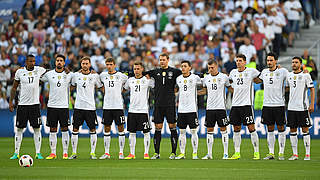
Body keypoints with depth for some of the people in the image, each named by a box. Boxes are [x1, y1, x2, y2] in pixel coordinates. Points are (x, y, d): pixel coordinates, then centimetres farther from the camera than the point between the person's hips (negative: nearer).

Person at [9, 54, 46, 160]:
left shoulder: (39, 70, 2)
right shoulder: (19, 72, 2)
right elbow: (14, 88, 9)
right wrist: (11, 101, 4)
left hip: (35, 104, 0)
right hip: (22, 104, 0)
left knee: (36, 128, -1)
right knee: (19, 129, 2)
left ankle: (38, 153, 5)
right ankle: (16, 153, 9)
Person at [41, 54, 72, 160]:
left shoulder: (69, 74, 2)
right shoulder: (49, 74, 4)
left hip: (64, 106, -1)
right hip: (52, 105, 1)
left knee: (64, 129, 0)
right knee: (52, 130, 3)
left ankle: (65, 153, 5)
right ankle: (53, 153, 9)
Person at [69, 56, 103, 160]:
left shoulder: (94, 76, 2)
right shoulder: (76, 75, 5)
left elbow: (101, 87, 12)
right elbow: (72, 86, 20)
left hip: (90, 107, -1)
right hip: (78, 106, 1)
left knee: (92, 130, 0)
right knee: (75, 129, 0)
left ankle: (93, 153, 7)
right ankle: (74, 153, 7)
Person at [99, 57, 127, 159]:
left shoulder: (121, 76, 0)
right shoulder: (103, 75, 7)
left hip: (118, 106, -3)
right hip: (107, 106, 3)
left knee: (120, 128, -2)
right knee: (107, 129, 4)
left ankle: (121, 152, 3)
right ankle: (107, 153, 9)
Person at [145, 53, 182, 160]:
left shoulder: (174, 71, 2)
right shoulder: (156, 72, 10)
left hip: (170, 104, -3)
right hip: (158, 104, 3)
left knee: (172, 127, -1)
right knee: (158, 128, 3)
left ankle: (173, 152, 4)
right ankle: (156, 153, 8)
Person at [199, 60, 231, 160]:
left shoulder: (224, 77, -1)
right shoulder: (206, 78, 9)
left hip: (221, 107, -3)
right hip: (210, 107, 3)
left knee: (223, 129, -2)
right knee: (209, 130, 3)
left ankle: (225, 153, 3)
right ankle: (209, 153, 8)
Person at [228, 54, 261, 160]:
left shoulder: (251, 71, -3)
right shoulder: (233, 72, 11)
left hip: (246, 104, -5)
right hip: (235, 104, 5)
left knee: (251, 128, -7)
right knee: (236, 129, 6)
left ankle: (256, 152, -2)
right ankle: (237, 153, 12)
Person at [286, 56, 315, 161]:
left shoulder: (306, 75, -3)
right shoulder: (289, 75, 10)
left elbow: (312, 89, -2)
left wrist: (312, 104, -8)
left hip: (303, 107, -4)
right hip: (291, 108, 4)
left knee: (305, 130, -2)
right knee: (292, 130, 4)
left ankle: (307, 154, 2)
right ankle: (295, 154, 10)